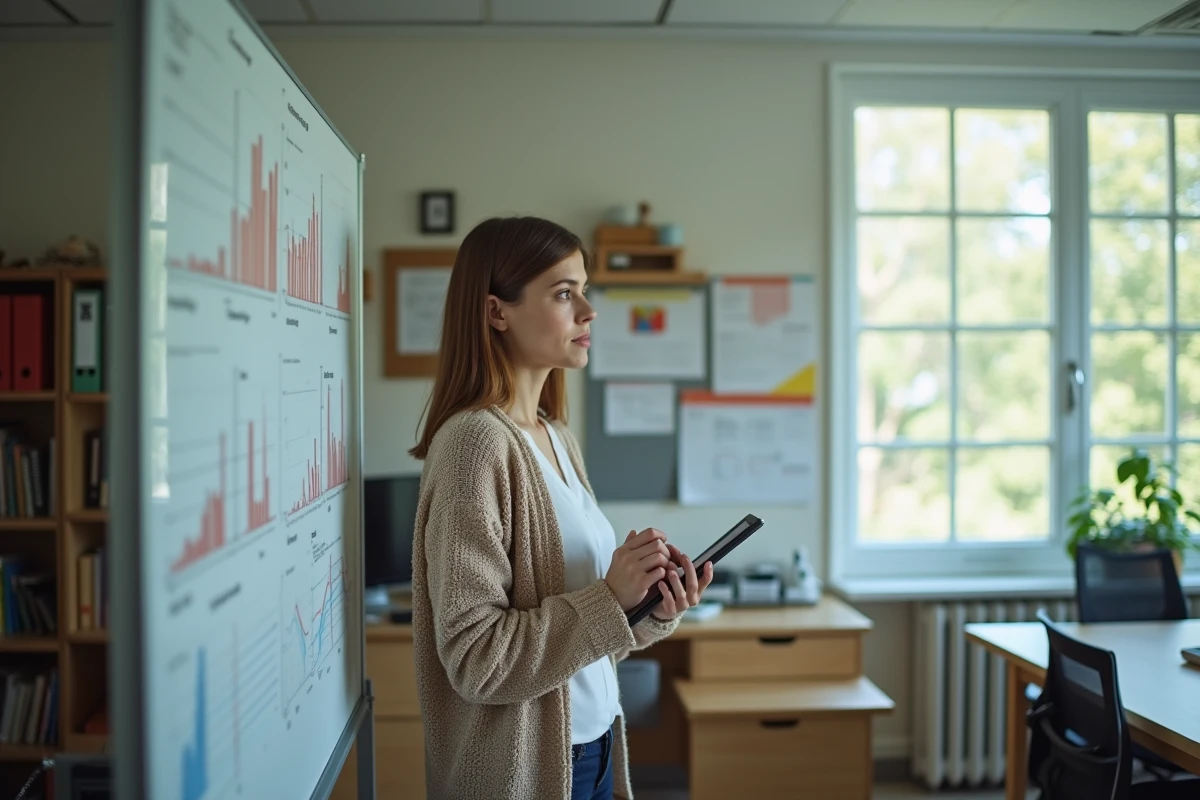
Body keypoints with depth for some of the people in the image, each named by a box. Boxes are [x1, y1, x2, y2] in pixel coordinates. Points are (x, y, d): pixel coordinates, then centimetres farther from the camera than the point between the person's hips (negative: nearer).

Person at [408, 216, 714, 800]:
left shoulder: (558, 438, 4)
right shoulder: (475, 441, -19)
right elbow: (474, 658, -21)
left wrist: (656, 608, -6)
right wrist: (610, 594, -24)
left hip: (593, 746, 8)